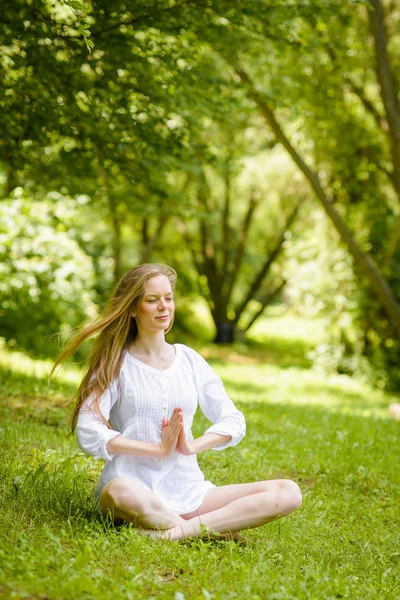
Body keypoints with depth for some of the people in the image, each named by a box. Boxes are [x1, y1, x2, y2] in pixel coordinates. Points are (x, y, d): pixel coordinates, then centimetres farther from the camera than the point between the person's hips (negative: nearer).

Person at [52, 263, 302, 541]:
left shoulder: (189, 359, 13)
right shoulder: (116, 364, 2)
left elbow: (233, 420, 9)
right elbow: (89, 432, -11)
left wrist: (192, 446, -10)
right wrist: (159, 449, -16)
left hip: (188, 492, 4)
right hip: (136, 488, -4)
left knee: (288, 493, -16)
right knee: (121, 492, -42)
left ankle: (177, 531, -26)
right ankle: (214, 526, -19)